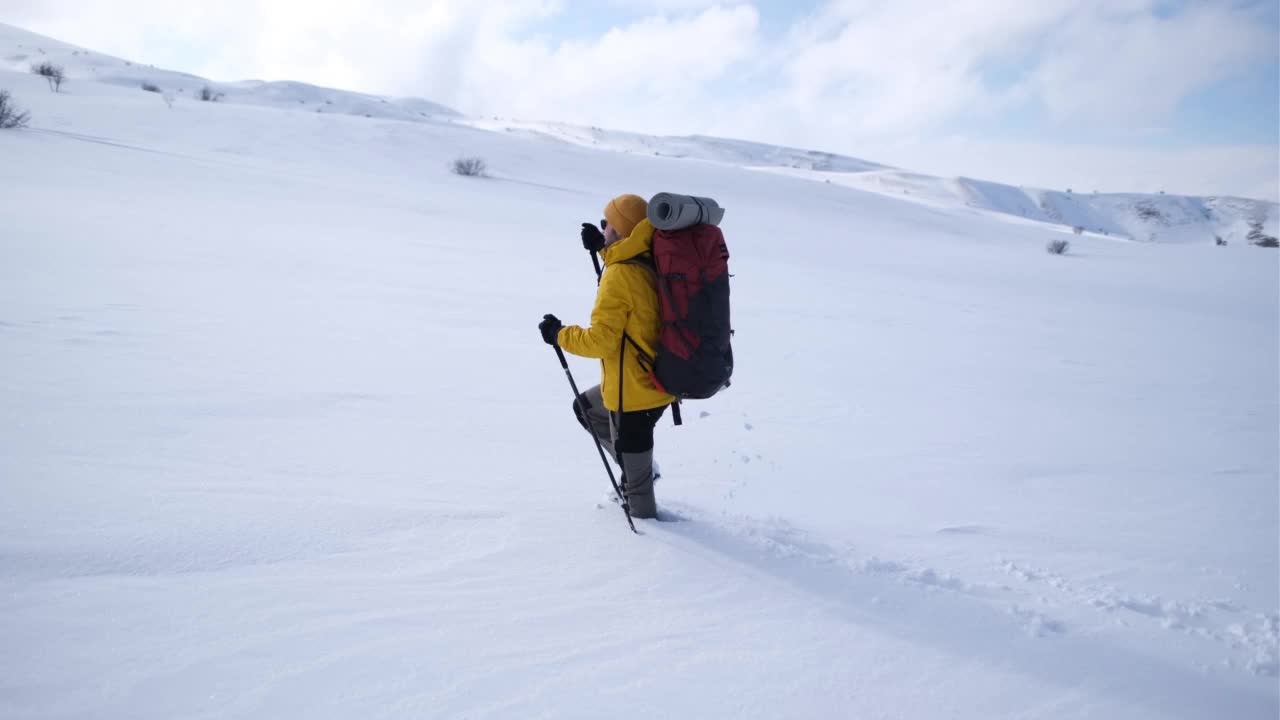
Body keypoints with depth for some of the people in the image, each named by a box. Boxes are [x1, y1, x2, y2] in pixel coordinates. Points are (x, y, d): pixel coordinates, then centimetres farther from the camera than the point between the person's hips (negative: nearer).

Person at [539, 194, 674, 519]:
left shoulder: (618, 275, -23)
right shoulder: (651, 264, 2)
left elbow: (601, 339, -23)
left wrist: (559, 335, -7)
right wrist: (603, 248, 22)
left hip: (634, 390, -9)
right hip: (654, 379, 9)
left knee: (635, 472, 9)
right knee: (586, 407, 28)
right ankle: (640, 466, 24)